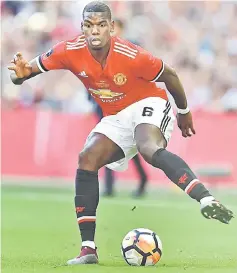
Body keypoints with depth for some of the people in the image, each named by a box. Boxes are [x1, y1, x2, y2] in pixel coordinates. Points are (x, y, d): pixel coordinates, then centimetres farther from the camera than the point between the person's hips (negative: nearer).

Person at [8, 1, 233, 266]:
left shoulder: (131, 56, -26)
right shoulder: (70, 52, -15)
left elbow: (169, 76, -8)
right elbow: (32, 68, -5)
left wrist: (184, 112, 7)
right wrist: (21, 73, -31)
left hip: (148, 106, -6)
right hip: (115, 119, 6)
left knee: (149, 149, -37)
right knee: (87, 159, -16)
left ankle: (206, 200, -52)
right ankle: (88, 248, -15)